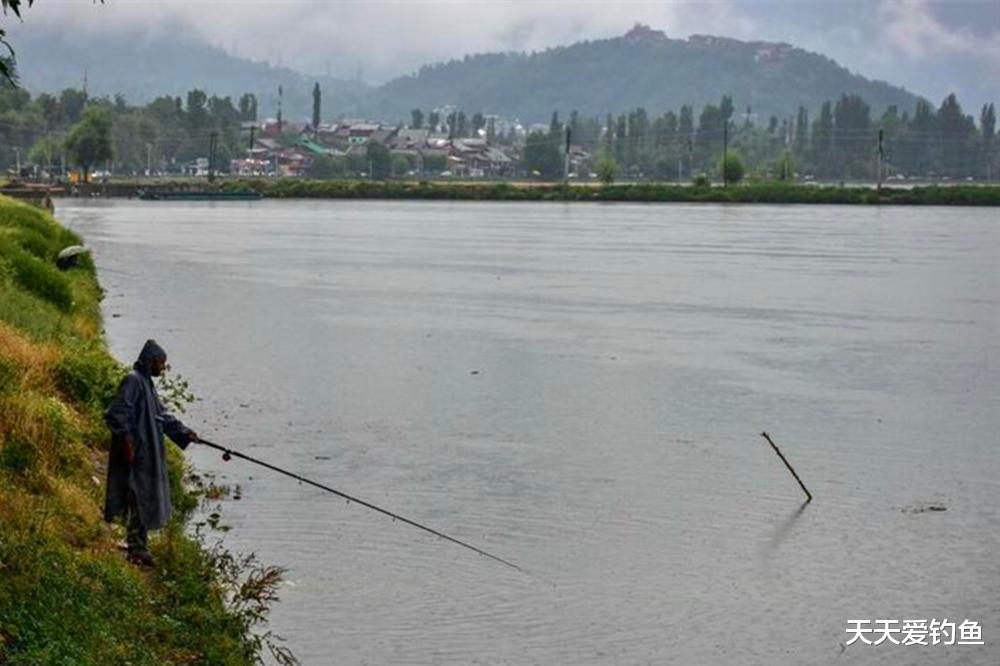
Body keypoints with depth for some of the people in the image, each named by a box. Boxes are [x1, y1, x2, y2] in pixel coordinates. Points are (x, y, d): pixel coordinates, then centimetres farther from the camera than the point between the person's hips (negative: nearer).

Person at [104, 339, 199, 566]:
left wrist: (184, 432, 20)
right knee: (139, 499, -7)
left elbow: (161, 414, 24)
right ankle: (136, 550, -2)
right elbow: (117, 414, -20)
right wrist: (127, 441, -22)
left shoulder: (147, 382, 17)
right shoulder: (133, 381, -13)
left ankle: (140, 549, 21)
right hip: (136, 453, -10)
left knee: (146, 500, 14)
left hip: (148, 454, 10)